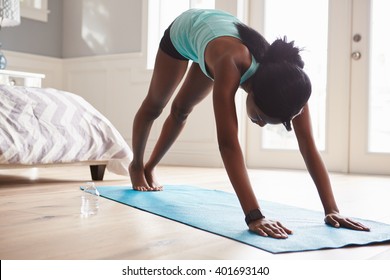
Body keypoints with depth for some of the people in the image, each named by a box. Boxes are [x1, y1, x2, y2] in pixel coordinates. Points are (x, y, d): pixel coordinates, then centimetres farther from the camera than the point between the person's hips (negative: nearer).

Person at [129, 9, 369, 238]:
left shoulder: (286, 76, -38)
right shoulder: (231, 64, -52)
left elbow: (308, 146, -37)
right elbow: (228, 143, -57)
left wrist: (332, 210, -42)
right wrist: (254, 216, -62)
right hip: (185, 31, -4)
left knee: (181, 110, 19)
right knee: (155, 106, 16)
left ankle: (150, 168, 43)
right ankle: (136, 165, 43)